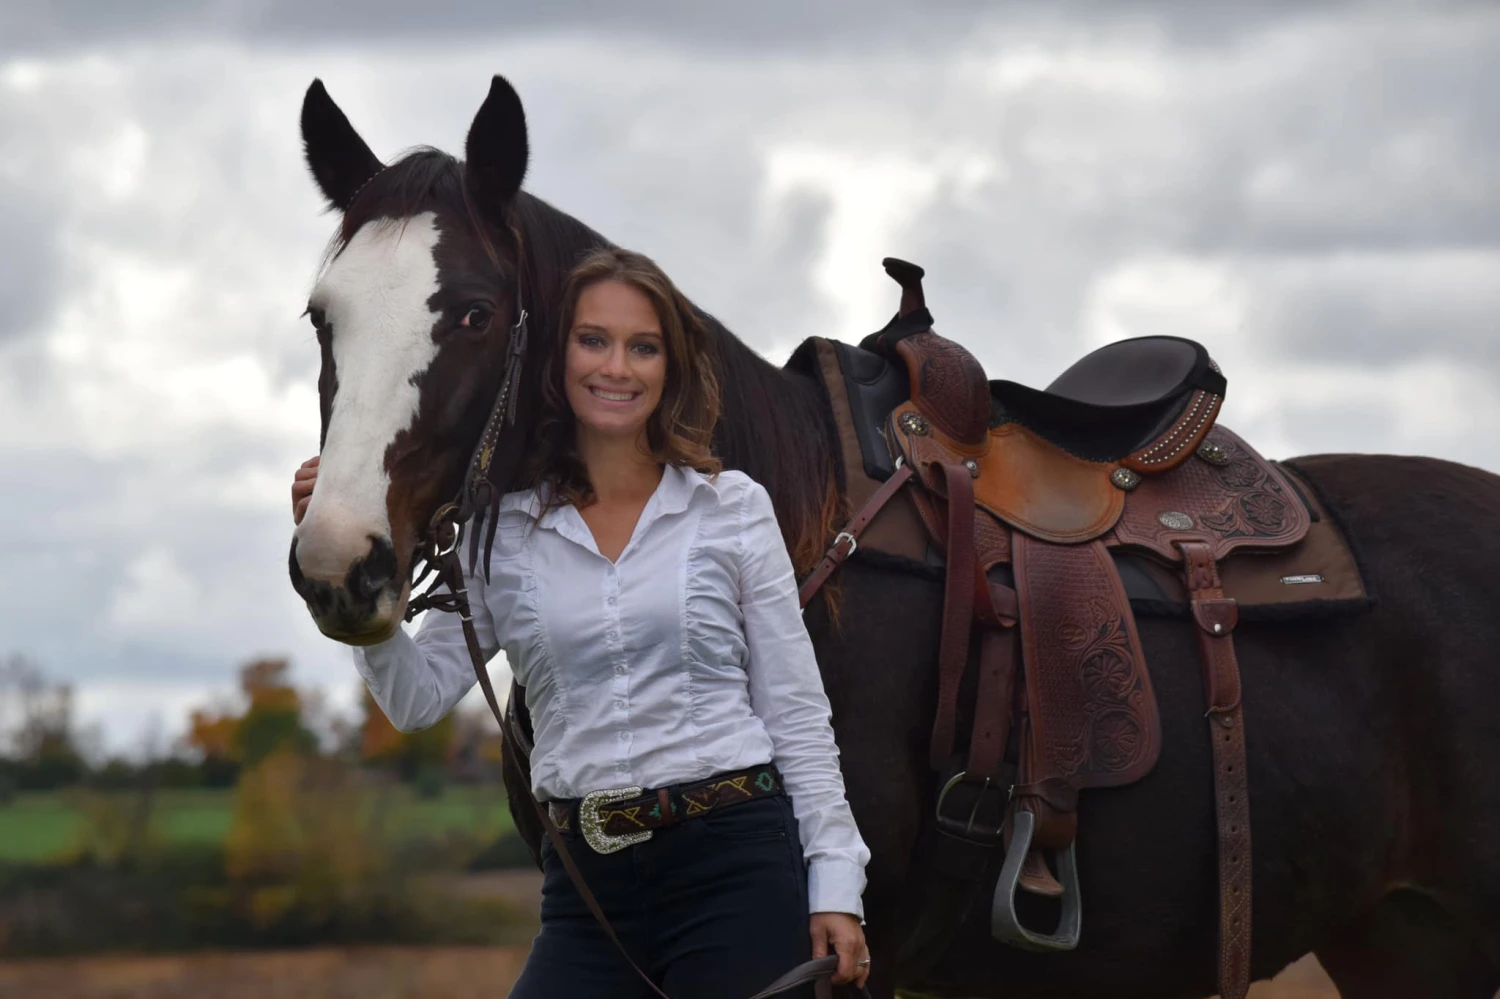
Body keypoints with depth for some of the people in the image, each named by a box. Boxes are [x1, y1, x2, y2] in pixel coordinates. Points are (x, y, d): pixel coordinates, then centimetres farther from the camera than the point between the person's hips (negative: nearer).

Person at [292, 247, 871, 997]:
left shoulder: (733, 508, 4)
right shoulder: (504, 531, 7)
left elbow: (796, 711, 4)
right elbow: (417, 697, 2)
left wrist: (834, 885, -2)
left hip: (738, 861, -2)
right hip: (587, 885, 2)